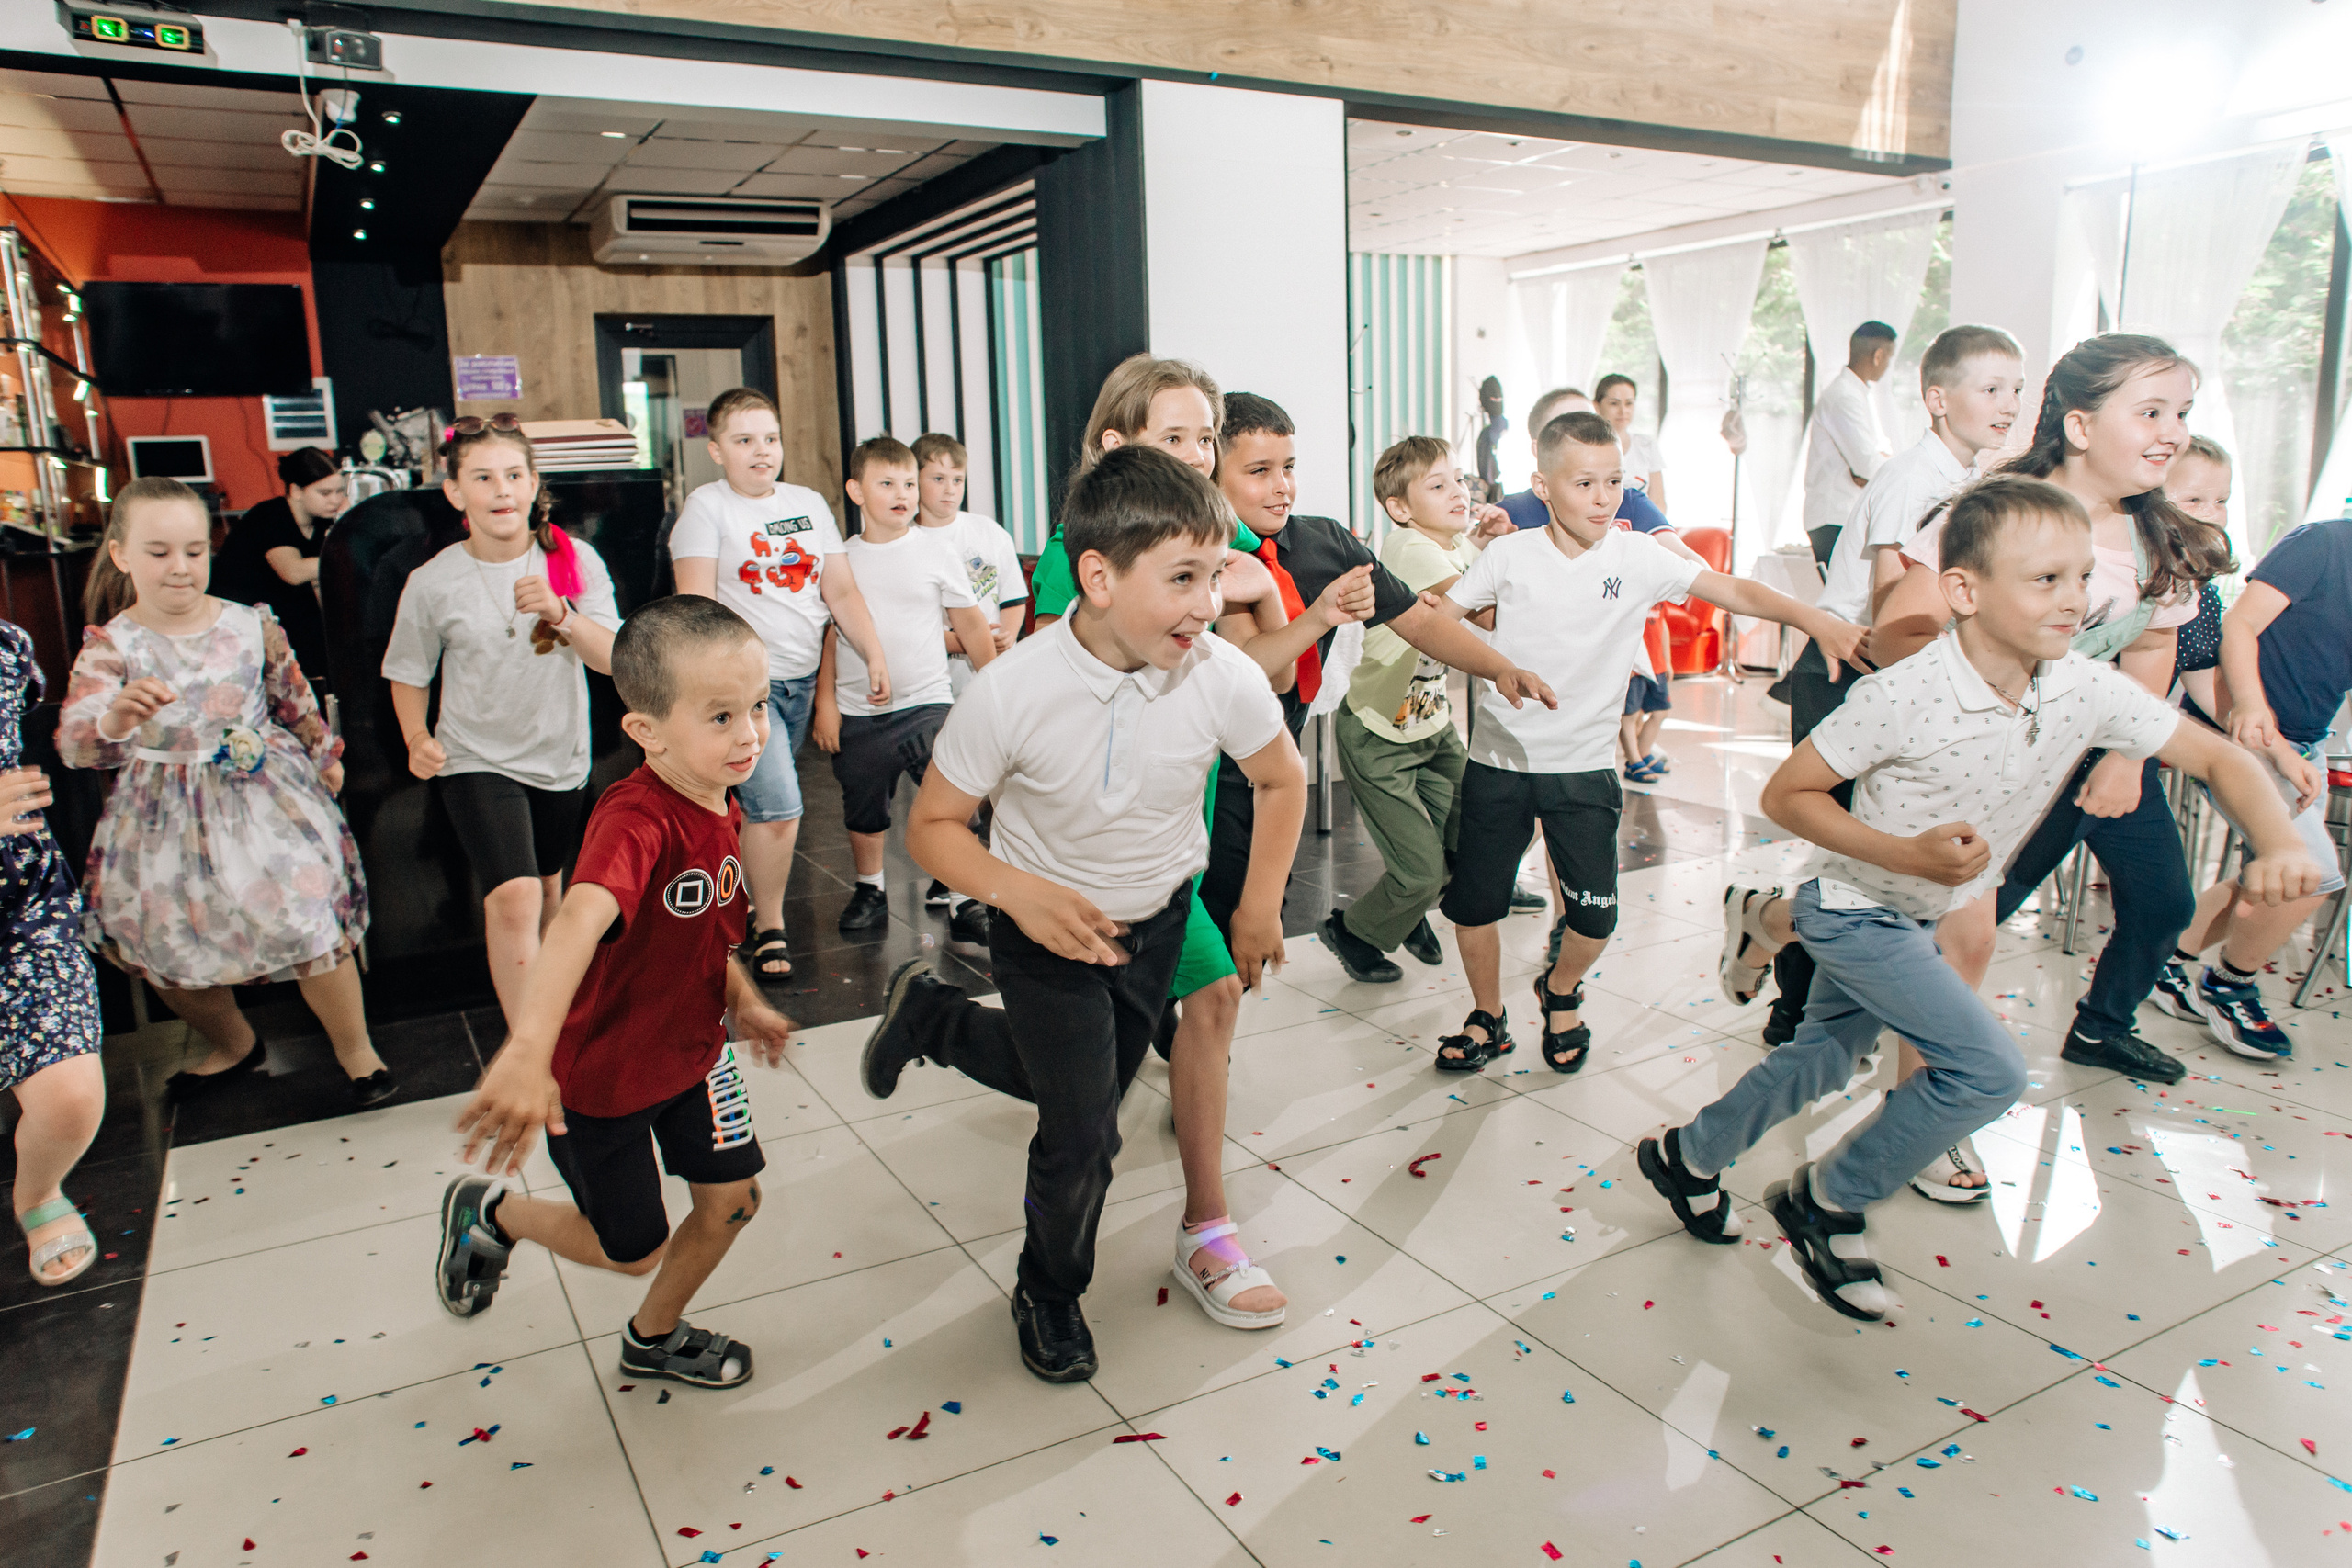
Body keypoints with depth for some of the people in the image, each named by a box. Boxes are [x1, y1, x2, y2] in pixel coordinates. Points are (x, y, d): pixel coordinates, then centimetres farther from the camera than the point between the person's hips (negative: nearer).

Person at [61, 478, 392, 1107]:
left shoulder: (252, 626, -5)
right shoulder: (110, 645, -10)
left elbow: (294, 700, 11)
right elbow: (74, 741, -24)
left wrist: (324, 754, 21)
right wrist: (116, 718, -46)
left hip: (265, 797, -1)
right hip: (166, 817, 1)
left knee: (312, 920, -7)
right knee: (171, 948, 13)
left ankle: (355, 1049, 15)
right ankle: (235, 1045, 41)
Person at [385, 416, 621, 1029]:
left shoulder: (574, 559, -8)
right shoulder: (432, 584, -10)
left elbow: (612, 659, -14)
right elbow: (408, 675, 4)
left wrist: (561, 615, -31)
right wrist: (418, 738, -13)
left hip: (560, 756, 3)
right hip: (476, 761, -3)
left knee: (547, 885, 22)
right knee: (513, 897, -20)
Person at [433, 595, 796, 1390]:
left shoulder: (720, 804, -7)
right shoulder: (635, 819, -35)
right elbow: (578, 921, -54)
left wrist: (743, 1001, 13)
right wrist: (526, 1052, -68)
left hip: (692, 1048, 7)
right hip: (601, 1071, -7)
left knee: (733, 1198, 11)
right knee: (635, 1250, 11)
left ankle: (655, 1336, 40)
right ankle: (488, 1210, 39)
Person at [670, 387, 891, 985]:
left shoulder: (809, 503, 12)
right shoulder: (706, 507, -4)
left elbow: (842, 592, 11)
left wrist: (875, 656, 2)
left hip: (802, 679, 5)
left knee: (760, 806, 12)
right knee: (778, 807, -14)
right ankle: (769, 931, 4)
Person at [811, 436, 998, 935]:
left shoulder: (933, 548, -1)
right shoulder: (842, 557, 4)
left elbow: (970, 622, 4)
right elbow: (829, 633, 10)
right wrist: (825, 701, 6)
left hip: (926, 702, -2)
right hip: (857, 711, 2)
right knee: (863, 810, 15)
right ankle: (869, 890, 35)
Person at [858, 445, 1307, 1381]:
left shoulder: (1226, 679, -23)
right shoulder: (1013, 693, -29)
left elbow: (1281, 781, -2)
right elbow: (932, 826, -16)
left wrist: (1261, 905, -1)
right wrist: (1017, 890, -33)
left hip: (1157, 924, 4)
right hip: (1049, 927, -4)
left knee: (1092, 1085, 23)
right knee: (1085, 1135, -4)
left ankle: (933, 1016, 47)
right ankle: (1050, 1294, 28)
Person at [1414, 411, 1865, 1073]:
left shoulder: (1638, 557, -3)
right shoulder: (1511, 555, -2)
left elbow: (1731, 589, -9)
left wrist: (1815, 619, -20)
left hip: (1584, 765, 0)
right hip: (1499, 758, 0)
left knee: (1595, 914, -1)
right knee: (1472, 902, 5)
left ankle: (1559, 991, 33)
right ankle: (1487, 1019, 29)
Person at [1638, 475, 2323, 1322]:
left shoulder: (2091, 691, -14)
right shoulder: (1903, 696, -30)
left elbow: (2219, 756, -3)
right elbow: (1785, 794, -22)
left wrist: (2280, 843, -21)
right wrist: (1908, 854, -31)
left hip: (1921, 916, 7)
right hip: (1850, 906, -7)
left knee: (1825, 1060, 20)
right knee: (1989, 1068, -15)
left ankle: (1689, 1156, 42)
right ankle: (1827, 1202, 5)